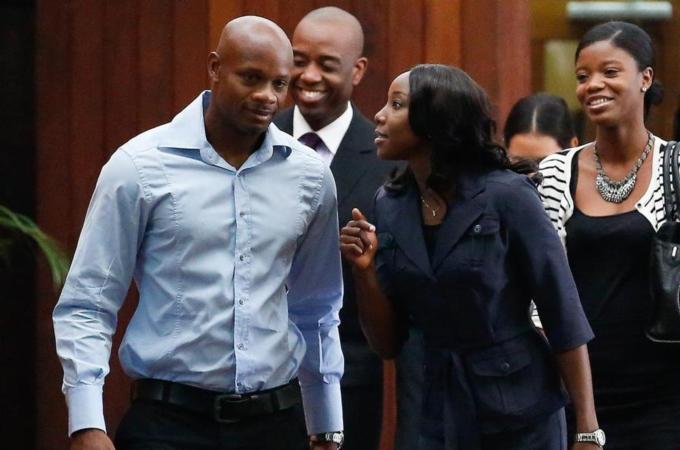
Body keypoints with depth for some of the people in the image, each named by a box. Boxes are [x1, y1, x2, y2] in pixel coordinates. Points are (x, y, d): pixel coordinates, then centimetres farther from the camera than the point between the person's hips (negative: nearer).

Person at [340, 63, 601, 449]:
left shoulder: (507, 195, -14)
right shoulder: (390, 205, 1)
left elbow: (566, 319, -12)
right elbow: (387, 343, 4)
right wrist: (365, 271, -12)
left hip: (521, 418, -4)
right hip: (442, 417, 4)